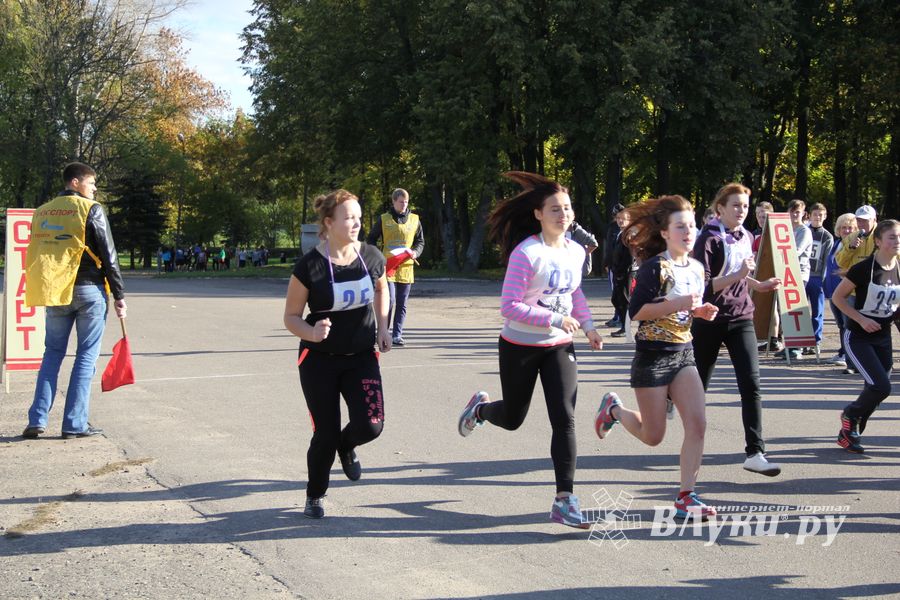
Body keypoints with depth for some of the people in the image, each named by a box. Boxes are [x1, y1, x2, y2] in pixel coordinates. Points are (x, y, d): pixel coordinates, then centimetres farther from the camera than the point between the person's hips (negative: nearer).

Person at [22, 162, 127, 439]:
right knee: (86, 356, 2)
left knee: (52, 353, 14)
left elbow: (35, 255, 13)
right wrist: (119, 295, -3)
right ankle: (75, 424, 1)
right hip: (89, 291, -5)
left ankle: (37, 421, 7)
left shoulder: (42, 212, 11)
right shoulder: (91, 210, -6)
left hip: (55, 291, 5)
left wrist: (44, 291, 18)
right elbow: (108, 255, -8)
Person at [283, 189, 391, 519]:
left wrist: (382, 327, 8)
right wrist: (312, 332, -27)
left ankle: (346, 447, 24)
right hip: (320, 360, -3)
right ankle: (315, 497, 25)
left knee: (370, 425, -15)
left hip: (361, 356, 3)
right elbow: (291, 317, -7)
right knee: (326, 434, -3)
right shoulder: (309, 266, -15)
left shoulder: (371, 257, -4)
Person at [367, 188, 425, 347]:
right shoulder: (384, 219, 2)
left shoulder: (414, 220, 8)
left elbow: (420, 241, 15)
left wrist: (416, 252, -6)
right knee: (389, 301, -10)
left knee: (401, 305, 6)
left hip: (406, 268, 3)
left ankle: (397, 335, 13)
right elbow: (371, 239, 8)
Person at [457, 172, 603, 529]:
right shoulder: (526, 254, -20)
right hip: (520, 348, -4)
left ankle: (564, 500, -6)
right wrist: (554, 319, -28)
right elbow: (509, 306, -23)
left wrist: (588, 325, 5)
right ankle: (480, 408, 50)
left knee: (564, 420, -9)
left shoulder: (576, 252, 0)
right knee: (513, 418, 14)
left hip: (559, 348, 4)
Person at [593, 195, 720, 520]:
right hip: (652, 356, -6)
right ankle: (613, 409, 34)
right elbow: (636, 311, -17)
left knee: (697, 424, -9)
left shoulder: (697, 268, 8)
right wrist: (676, 304, -26)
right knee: (653, 436, 3)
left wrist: (701, 312, -2)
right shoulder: (655, 267, -14)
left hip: (683, 353, 6)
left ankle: (686, 498, -2)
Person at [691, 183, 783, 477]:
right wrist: (738, 275, -28)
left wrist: (760, 285, 10)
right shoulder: (708, 239, -11)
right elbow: (702, 285, -19)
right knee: (698, 386, 8)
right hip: (710, 321, -5)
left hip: (741, 319, 5)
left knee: (751, 384, -9)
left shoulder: (747, 238, 9)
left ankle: (755, 452, -10)